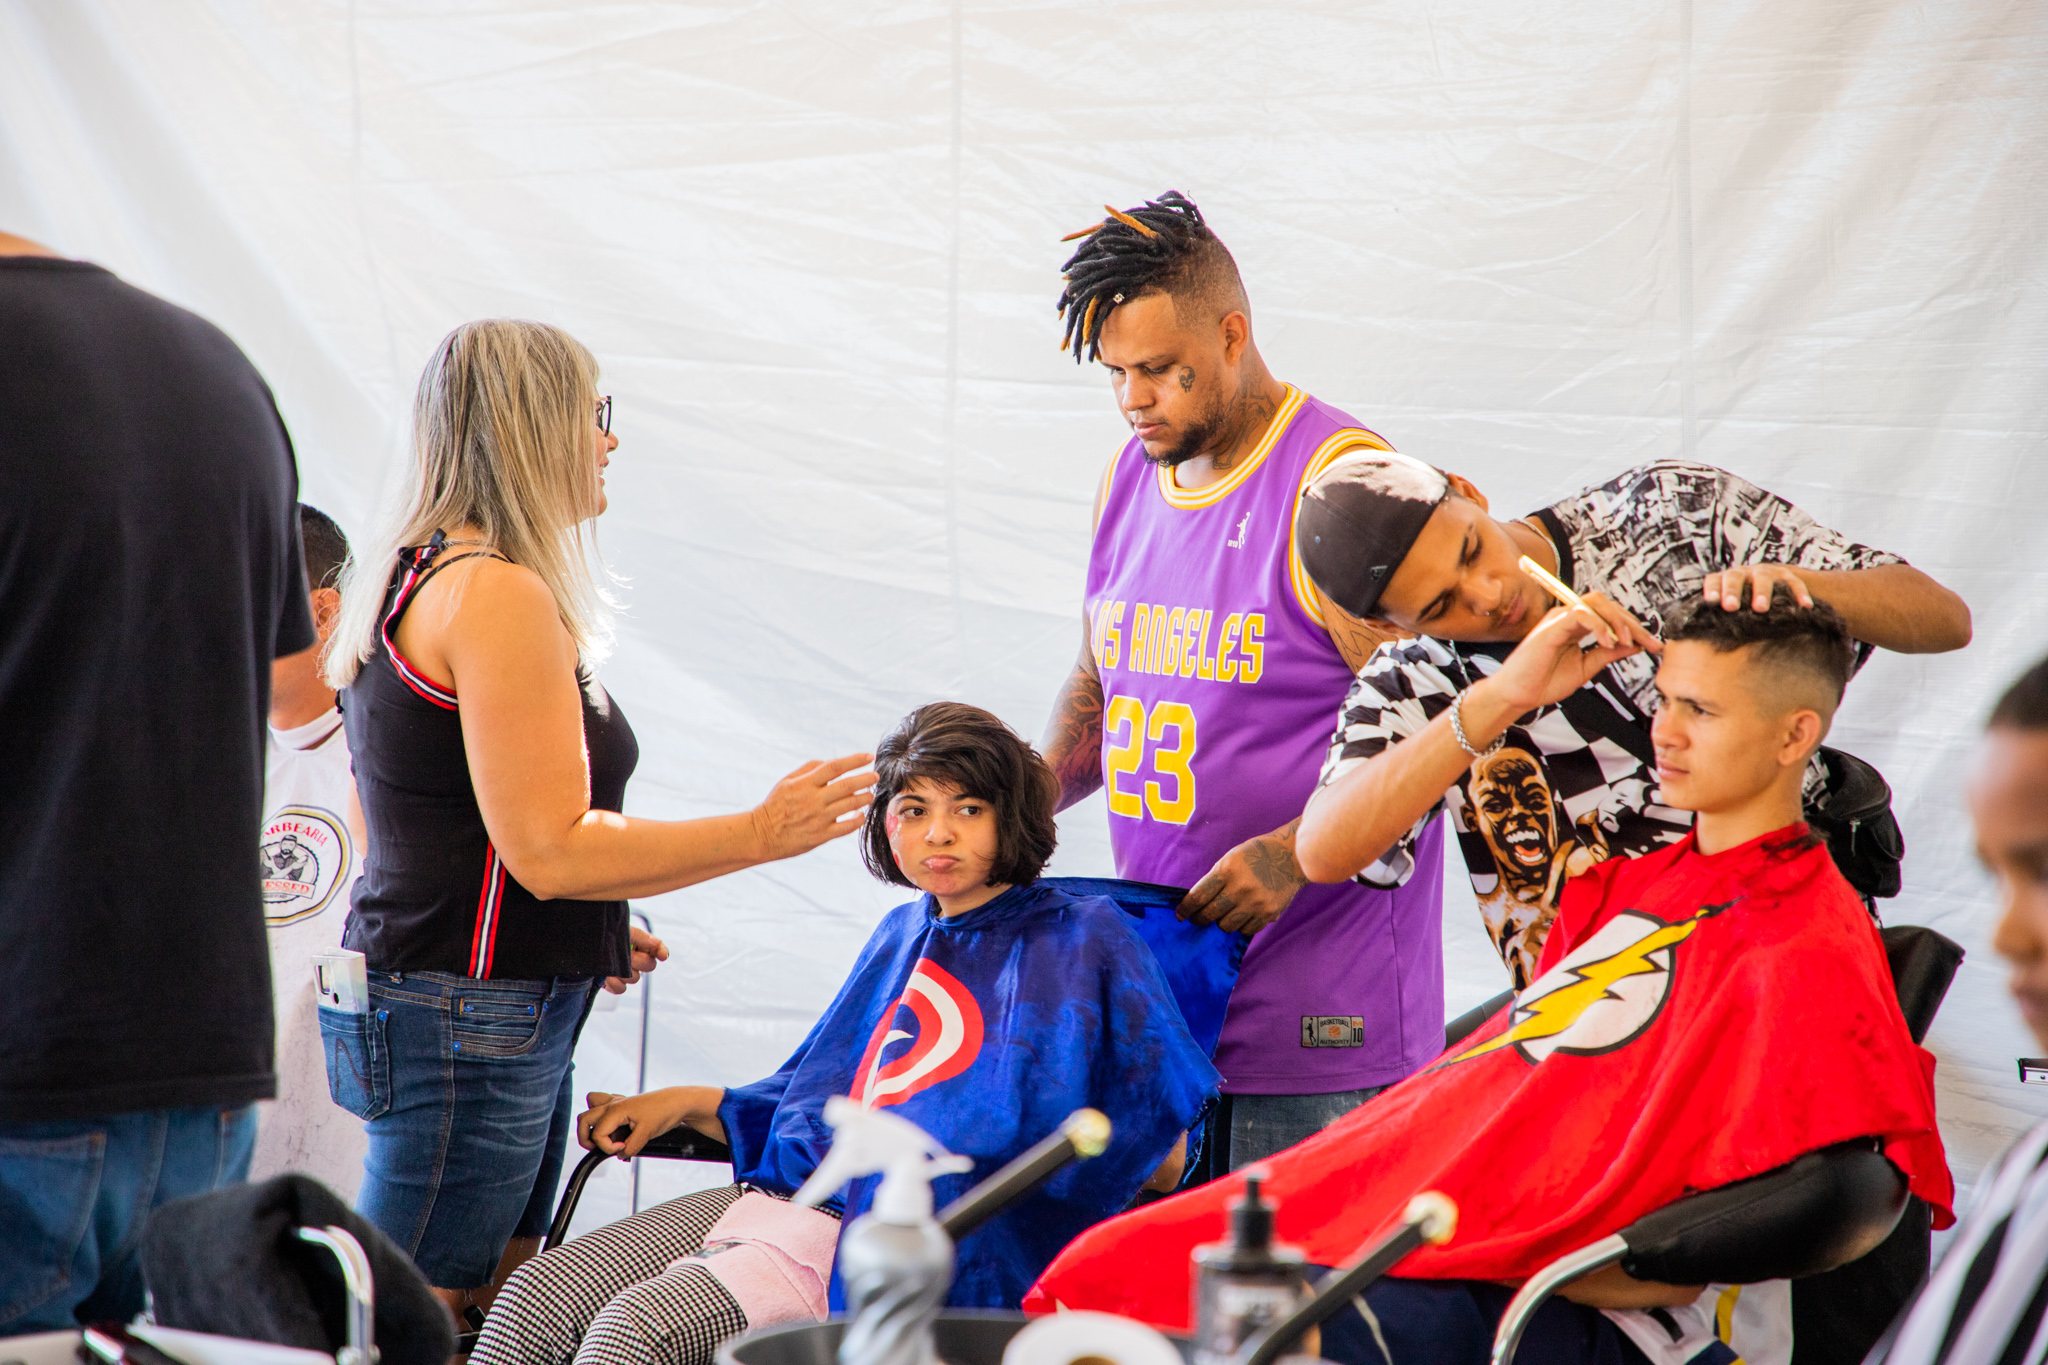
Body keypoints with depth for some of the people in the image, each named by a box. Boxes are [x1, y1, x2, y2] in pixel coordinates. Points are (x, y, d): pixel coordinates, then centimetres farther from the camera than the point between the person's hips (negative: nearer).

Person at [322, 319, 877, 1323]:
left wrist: (592, 935, 25)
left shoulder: (411, 578, 16)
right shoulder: (498, 595, -16)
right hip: (473, 1016, -10)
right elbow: (551, 850, -19)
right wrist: (761, 833, -12)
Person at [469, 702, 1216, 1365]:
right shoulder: (903, 935, 25)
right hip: (774, 1198, 7)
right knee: (535, 1295, -14)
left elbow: (1163, 1159, -1)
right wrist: (685, 1104, 18)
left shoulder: (1083, 940, 4)